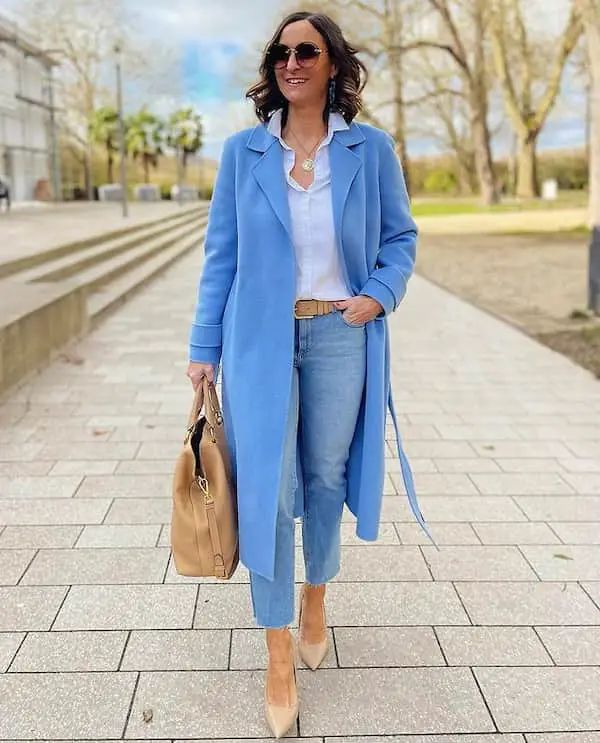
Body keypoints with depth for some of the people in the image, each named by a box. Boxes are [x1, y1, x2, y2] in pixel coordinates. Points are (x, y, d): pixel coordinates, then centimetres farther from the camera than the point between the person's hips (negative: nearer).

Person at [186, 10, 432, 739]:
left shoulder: (370, 149, 2)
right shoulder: (242, 152, 3)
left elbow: (400, 236, 9)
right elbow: (221, 254, 4)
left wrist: (380, 293, -10)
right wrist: (204, 347, 2)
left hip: (339, 337, 1)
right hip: (262, 337, 0)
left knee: (325, 477, 11)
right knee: (268, 488, -3)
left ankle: (315, 603, 37)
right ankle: (279, 658, 9)